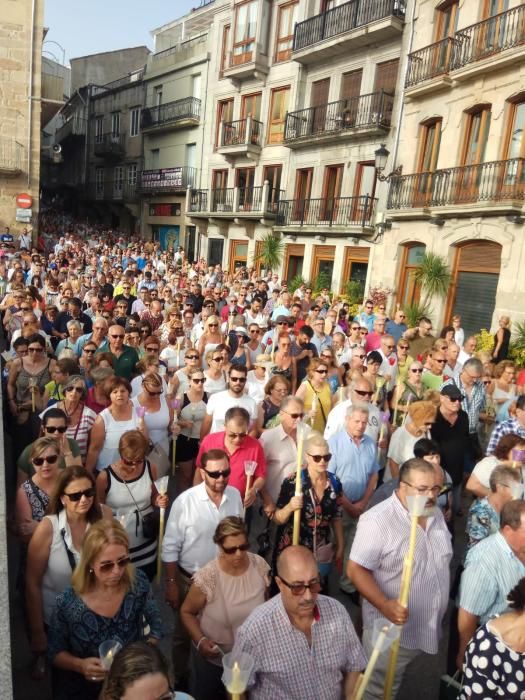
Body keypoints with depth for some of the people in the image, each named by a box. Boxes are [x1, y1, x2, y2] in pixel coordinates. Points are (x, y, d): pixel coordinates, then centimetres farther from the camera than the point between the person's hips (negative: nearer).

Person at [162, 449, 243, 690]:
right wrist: (171, 584, -10)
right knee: (184, 633, 19)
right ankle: (179, 678, 44)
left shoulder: (235, 496, -10)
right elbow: (170, 547, -15)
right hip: (190, 579, -3)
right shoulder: (185, 501, -24)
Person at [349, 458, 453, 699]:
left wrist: (442, 603, 16)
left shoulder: (436, 514, -1)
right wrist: (384, 605, -35)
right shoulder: (377, 520, -25)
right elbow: (356, 569, -24)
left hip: (428, 627, 6)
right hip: (391, 628, -6)